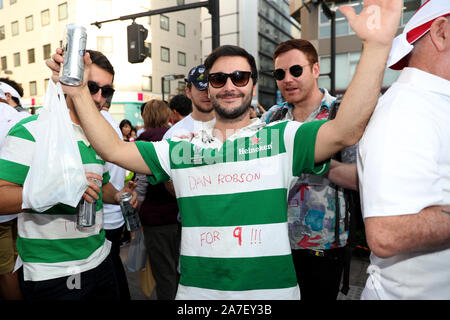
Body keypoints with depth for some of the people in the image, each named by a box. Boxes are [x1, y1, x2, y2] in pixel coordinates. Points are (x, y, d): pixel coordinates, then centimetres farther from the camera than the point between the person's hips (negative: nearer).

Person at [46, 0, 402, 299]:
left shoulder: (281, 137, -4)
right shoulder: (181, 149, 4)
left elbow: (345, 132, -18)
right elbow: (114, 150, 3)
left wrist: (376, 45, -28)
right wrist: (79, 92, -4)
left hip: (271, 289, -1)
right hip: (196, 290, 3)